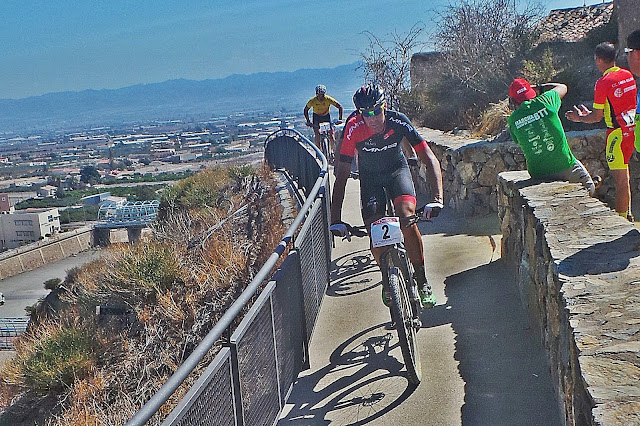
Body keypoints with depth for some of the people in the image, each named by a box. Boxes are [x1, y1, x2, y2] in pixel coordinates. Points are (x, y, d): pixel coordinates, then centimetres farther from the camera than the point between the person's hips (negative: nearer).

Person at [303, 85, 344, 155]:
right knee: (317, 134, -18)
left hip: (326, 116, 0)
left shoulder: (328, 99, -28)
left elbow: (340, 107, -24)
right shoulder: (312, 101, -26)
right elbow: (305, 110, -12)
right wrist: (308, 121, -24)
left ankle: (333, 151, 11)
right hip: (317, 116, 0)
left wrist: (340, 119, -34)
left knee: (331, 134, -10)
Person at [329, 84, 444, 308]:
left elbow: (430, 159, -28)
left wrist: (437, 199, -42)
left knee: (407, 218, -25)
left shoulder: (398, 122, -29)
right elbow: (342, 174, -27)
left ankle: (422, 281, -11)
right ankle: (387, 279, 15)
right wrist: (336, 220, -34)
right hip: (370, 176, 1)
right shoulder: (354, 128, -28)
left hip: (397, 168, -1)